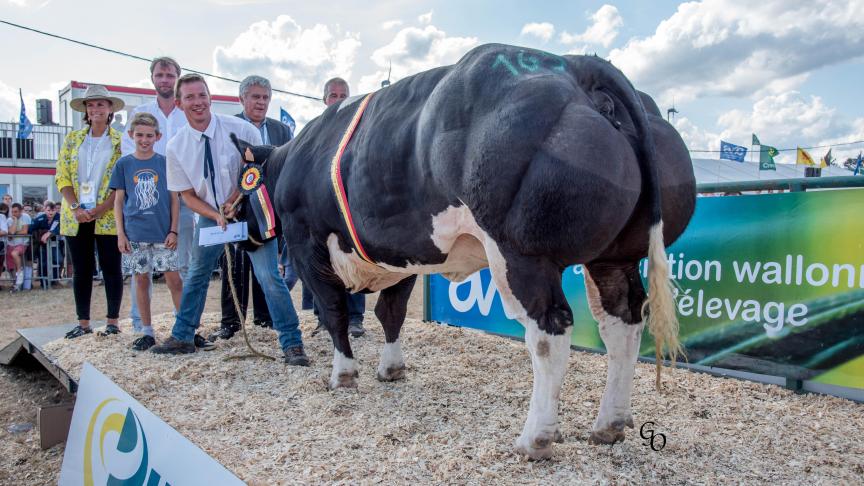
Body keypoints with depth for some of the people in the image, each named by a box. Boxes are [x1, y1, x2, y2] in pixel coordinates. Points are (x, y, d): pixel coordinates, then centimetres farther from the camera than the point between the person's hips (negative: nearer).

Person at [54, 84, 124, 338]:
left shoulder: (120, 142, 2)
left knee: (111, 268, 0)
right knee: (81, 270, 7)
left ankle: (113, 321, 9)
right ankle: (83, 322, 15)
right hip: (76, 217, 3)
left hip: (108, 217, -3)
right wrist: (76, 208, -9)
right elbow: (62, 177, 6)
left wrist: (101, 209, -15)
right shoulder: (72, 139, 11)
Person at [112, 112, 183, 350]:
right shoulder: (123, 164, 5)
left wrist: (173, 231, -3)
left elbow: (174, 199, 3)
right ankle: (147, 332, 18)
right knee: (141, 281, 8)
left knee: (174, 280, -1)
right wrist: (120, 234, 0)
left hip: (163, 233, -1)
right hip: (134, 235, 1)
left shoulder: (165, 162, 3)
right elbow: (118, 201, 6)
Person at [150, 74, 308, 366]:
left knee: (268, 276, -14)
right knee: (196, 275, 16)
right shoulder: (176, 147, -7)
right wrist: (216, 215, -17)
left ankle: (292, 344, -4)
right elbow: (188, 195, 0)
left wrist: (235, 200, -16)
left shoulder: (241, 130, -16)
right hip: (210, 215, 4)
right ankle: (182, 338, 35)